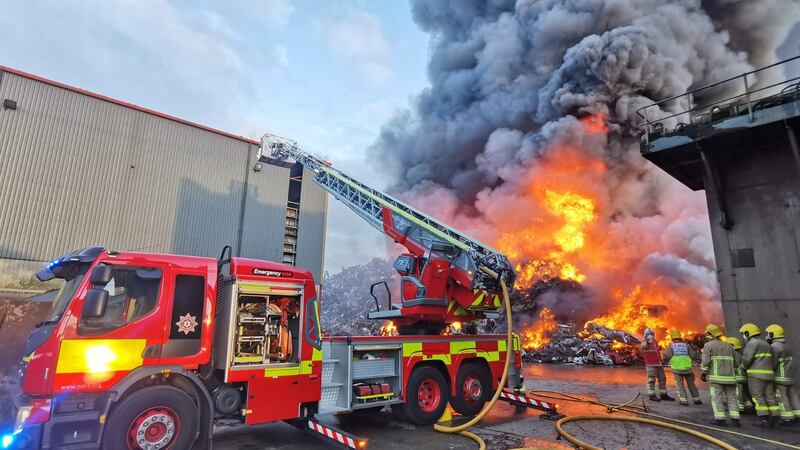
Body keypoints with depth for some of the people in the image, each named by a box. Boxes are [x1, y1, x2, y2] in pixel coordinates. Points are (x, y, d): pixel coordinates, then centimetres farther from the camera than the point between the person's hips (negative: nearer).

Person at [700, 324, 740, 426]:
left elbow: (705, 361, -10)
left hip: (716, 377, -5)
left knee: (717, 398, -2)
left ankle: (720, 419, -6)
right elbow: (735, 362, 15)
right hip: (729, 376, 5)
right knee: (731, 398, 9)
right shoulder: (729, 346, 14)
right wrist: (733, 373, 24)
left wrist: (703, 373, -3)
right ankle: (735, 420, 3)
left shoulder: (708, 345, -3)